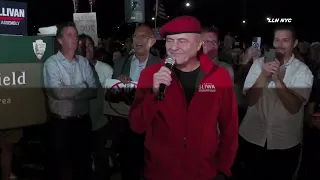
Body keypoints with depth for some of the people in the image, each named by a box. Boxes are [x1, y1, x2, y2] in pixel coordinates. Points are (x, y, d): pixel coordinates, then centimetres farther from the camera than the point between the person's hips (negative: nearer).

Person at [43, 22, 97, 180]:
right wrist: (83, 88, -10)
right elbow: (58, 92, -21)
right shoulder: (51, 63, -7)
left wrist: (69, 91, -16)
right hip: (60, 123, -4)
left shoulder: (84, 62, 6)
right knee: (60, 166, 9)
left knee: (83, 164, 17)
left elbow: (94, 91, -3)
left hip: (83, 121, 4)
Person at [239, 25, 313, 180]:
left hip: (285, 143, -1)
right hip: (253, 137, 1)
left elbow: (294, 107, -19)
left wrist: (277, 78, -27)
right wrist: (263, 75, -23)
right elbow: (250, 100, -10)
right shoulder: (259, 63, -2)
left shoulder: (303, 70, -7)